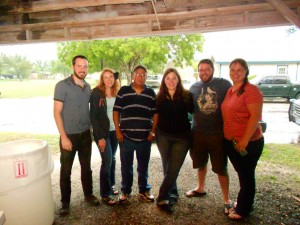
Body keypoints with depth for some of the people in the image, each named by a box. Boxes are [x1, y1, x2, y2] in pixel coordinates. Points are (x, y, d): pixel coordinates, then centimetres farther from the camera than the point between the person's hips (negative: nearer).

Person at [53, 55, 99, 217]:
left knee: (86, 167, 16)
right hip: (69, 135, -4)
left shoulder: (88, 87, 5)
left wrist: (91, 128, 10)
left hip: (85, 134, 5)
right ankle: (65, 202, 26)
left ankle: (88, 194, 34)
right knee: (65, 170, 9)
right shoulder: (62, 85, -11)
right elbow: (57, 112, -13)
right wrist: (64, 137, -16)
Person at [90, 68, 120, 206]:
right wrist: (100, 136, -15)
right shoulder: (96, 93, -10)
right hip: (102, 132, -5)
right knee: (107, 160, -5)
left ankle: (111, 185, 33)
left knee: (112, 159, 14)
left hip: (115, 131, 5)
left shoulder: (117, 93, 5)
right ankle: (105, 194, 9)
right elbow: (93, 116, -12)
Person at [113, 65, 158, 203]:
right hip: (126, 136, -1)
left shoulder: (151, 93, 5)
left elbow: (155, 113, 7)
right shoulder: (123, 91, 1)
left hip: (145, 137, 1)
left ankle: (144, 190, 33)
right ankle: (125, 191, 31)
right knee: (126, 166, 12)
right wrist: (118, 130, -4)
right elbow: (116, 111, 2)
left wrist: (153, 131, -1)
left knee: (143, 166, 15)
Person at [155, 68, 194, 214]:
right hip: (163, 136, 2)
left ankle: (162, 199, 8)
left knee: (173, 169, -2)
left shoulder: (186, 96, -5)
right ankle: (172, 194, 31)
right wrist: (155, 131, 4)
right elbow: (156, 115, 8)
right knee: (167, 168, 12)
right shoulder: (160, 97, 1)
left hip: (182, 137, -2)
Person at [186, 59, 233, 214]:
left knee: (221, 168, 5)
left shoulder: (224, 84, -5)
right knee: (201, 163, 20)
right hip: (198, 133, 4)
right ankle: (201, 188, 43)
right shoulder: (194, 87, 6)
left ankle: (226, 200, 22)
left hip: (218, 133, -3)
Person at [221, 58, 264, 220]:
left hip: (249, 143, -7)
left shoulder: (251, 90, -15)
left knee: (246, 176, 9)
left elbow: (255, 116, -21)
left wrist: (245, 140, -23)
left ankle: (243, 210, 25)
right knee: (241, 174, 22)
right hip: (231, 141, 8)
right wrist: (228, 137, 13)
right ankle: (243, 203, 40)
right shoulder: (230, 91, 10)